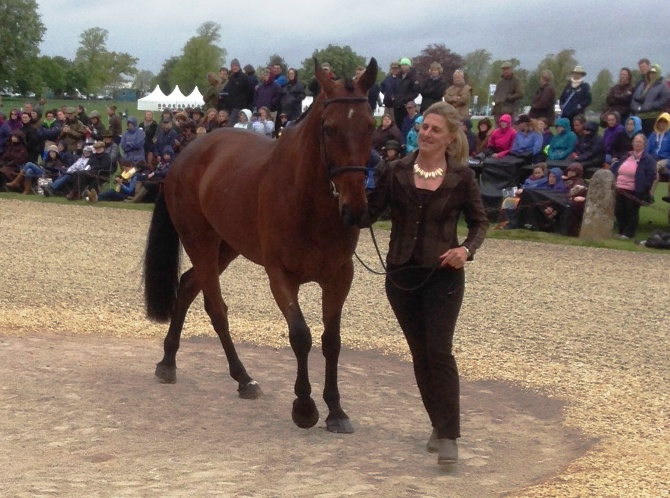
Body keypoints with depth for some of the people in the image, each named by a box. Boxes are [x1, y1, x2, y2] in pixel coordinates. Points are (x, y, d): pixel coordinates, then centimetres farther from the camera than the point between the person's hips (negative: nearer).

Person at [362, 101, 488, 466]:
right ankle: (439, 424, 26)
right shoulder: (394, 172, -1)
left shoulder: (462, 177, -4)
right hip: (401, 274, 3)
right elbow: (368, 215, -3)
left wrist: (467, 248, -13)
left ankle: (448, 436, -7)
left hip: (443, 275, -3)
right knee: (420, 353, 11)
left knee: (439, 352, -9)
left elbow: (479, 221, 5)